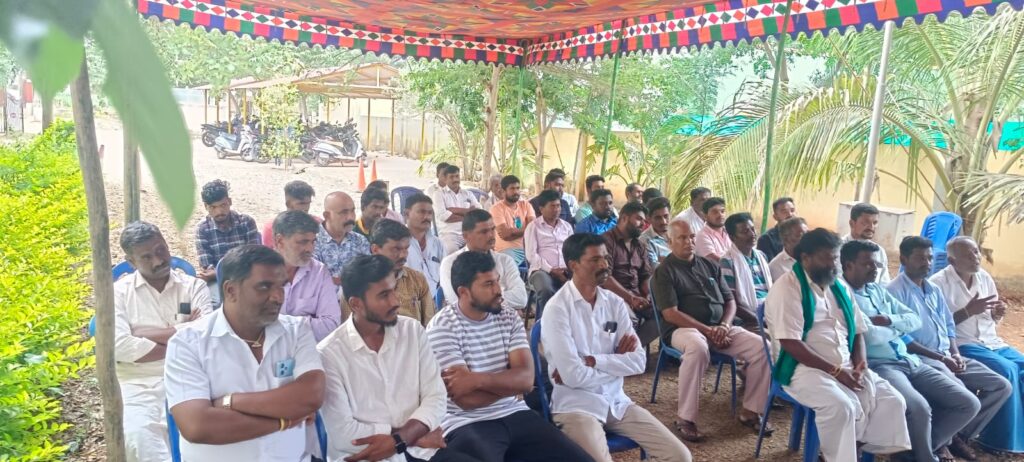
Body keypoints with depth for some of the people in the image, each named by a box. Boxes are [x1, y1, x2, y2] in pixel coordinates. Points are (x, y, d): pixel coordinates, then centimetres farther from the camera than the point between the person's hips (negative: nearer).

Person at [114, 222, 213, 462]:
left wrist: (145, 334, -8)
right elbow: (119, 346, -8)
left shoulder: (194, 286, 8)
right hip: (137, 384, 0)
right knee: (136, 437, -29)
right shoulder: (118, 292, 7)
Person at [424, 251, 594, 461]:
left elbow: (526, 379, -4)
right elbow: (467, 399, -15)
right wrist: (510, 382, -3)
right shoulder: (442, 327, -10)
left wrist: (478, 379, -17)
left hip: (515, 415, 5)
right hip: (467, 425, -5)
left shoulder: (509, 317, 6)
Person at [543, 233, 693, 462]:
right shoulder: (558, 308, -13)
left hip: (617, 401, 6)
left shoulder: (615, 303, 5)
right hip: (576, 406, -5)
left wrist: (592, 361, -14)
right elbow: (573, 376, -19)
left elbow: (638, 362, -2)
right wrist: (616, 362, -5)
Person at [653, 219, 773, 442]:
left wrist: (724, 326, -5)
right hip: (683, 329, -6)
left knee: (762, 347, -13)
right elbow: (670, 314, -12)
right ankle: (685, 419, -29)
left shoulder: (709, 266, 16)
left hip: (719, 327, 6)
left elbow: (730, 301, 16)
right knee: (698, 347, -40)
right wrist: (708, 330, -16)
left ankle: (750, 411, 2)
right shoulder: (665, 271, -3)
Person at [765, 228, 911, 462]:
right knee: (840, 406, -31)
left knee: (893, 402, -9)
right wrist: (835, 370, -17)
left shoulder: (840, 287, 15)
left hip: (846, 367, 7)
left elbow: (857, 331, 19)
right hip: (804, 367, -7)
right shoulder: (787, 287, -10)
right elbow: (790, 343, -17)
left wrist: (861, 363, -2)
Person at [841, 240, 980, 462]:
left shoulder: (877, 290, 20)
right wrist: (898, 328, 1)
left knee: (969, 404, -3)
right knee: (919, 409, -33)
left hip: (910, 362, 9)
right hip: (879, 366, -9)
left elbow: (914, 320, 17)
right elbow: (867, 336, -19)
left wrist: (889, 320, -5)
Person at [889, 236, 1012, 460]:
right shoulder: (896, 290, -9)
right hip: (921, 359, -9)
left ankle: (960, 435, 5)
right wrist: (941, 358, -16)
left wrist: (956, 354, 0)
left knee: (1002, 386, -1)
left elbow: (949, 326, 20)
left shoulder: (934, 289, 19)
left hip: (949, 357, 9)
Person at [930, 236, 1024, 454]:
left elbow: (993, 320, 19)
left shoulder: (984, 277, 9)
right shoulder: (939, 283, -11)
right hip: (961, 344, -7)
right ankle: (1002, 438, -14)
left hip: (991, 342, 7)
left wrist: (998, 314, -4)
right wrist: (968, 311, -22)